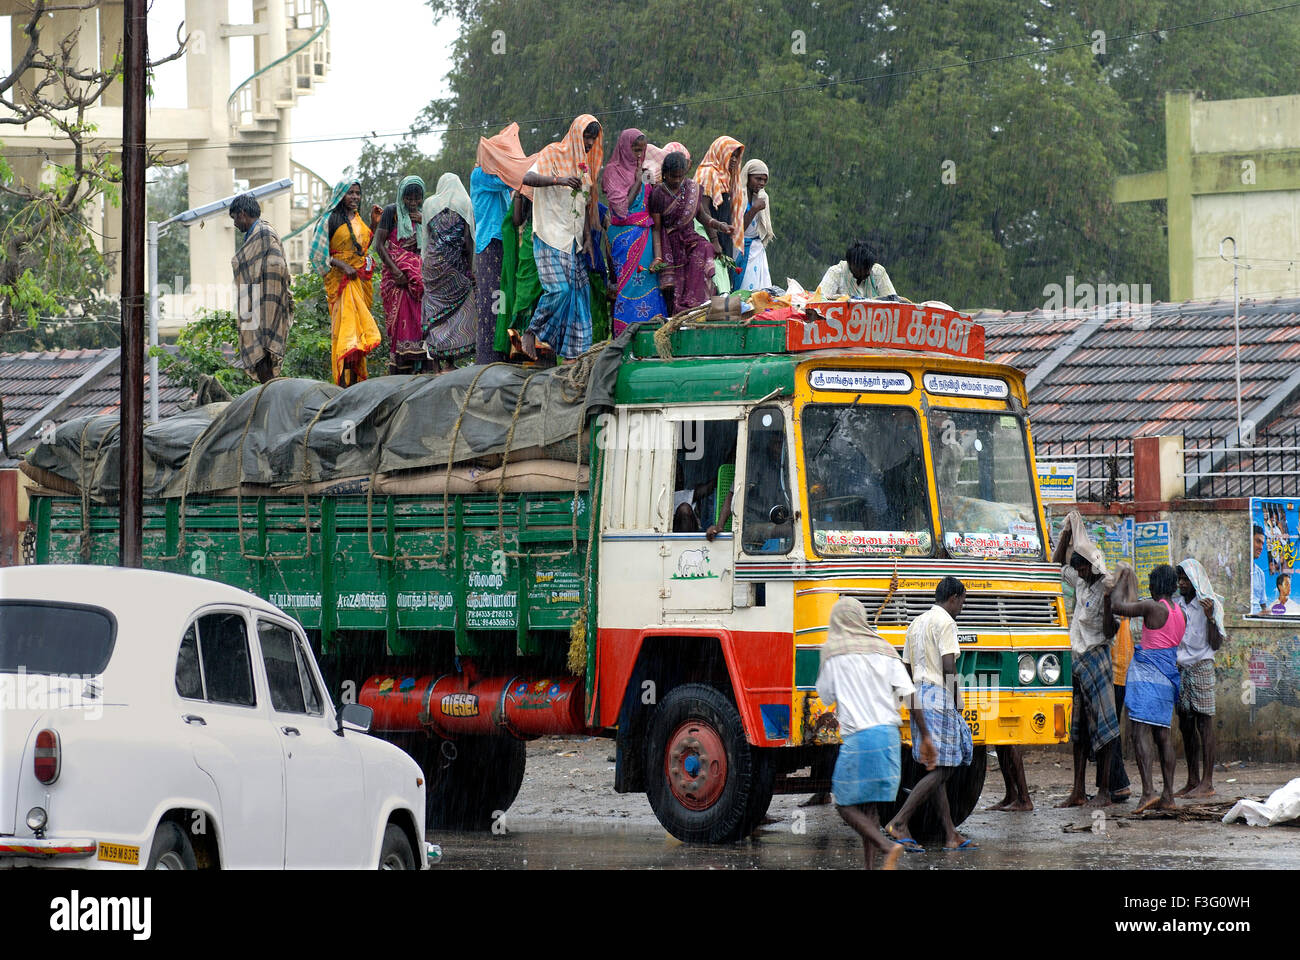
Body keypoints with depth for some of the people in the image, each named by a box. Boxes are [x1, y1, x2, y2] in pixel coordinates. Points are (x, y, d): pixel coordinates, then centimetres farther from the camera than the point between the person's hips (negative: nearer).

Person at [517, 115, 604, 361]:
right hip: (550, 236, -7)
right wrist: (559, 180, -34)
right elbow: (527, 178, -20)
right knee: (559, 288, -18)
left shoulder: (585, 163, 17)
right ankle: (531, 333, -2)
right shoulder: (553, 154, -5)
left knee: (579, 290, 1)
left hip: (573, 237, 7)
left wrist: (587, 235, 11)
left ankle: (575, 350, 5)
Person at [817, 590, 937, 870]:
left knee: (846, 805, 2)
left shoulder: (833, 650, 0)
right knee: (869, 806, 12)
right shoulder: (884, 649, 11)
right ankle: (870, 867, 6)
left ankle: (888, 846, -19)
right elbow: (910, 694, 4)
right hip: (890, 735, 5)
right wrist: (926, 738, 5)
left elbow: (826, 696, 8)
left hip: (858, 737, -5)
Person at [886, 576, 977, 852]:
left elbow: (907, 669, 20)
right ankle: (899, 823, -16)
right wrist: (957, 703, -7)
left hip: (918, 698, 10)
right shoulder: (945, 622, -8)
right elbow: (948, 667, -16)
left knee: (936, 769, 8)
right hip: (939, 698, -10)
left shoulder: (916, 624, 20)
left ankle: (951, 836, 7)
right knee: (940, 770, -8)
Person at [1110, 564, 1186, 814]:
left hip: (1147, 674, -8)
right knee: (1163, 735, 10)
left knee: (1142, 732, -11)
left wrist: (1123, 581, 7)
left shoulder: (1153, 607, -12)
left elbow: (1118, 606, -11)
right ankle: (1168, 795, 9)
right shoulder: (1181, 615, 11)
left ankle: (1148, 791, -22)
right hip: (1168, 677, 8)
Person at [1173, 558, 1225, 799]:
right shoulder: (1176, 604, 13)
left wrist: (1210, 617, -19)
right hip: (1180, 668, 6)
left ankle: (1207, 782, -8)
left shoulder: (1210, 605, -3)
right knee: (1186, 725, 5)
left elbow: (1216, 644, -7)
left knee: (1204, 723, -7)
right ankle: (1192, 781, 9)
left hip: (1201, 668, -6)